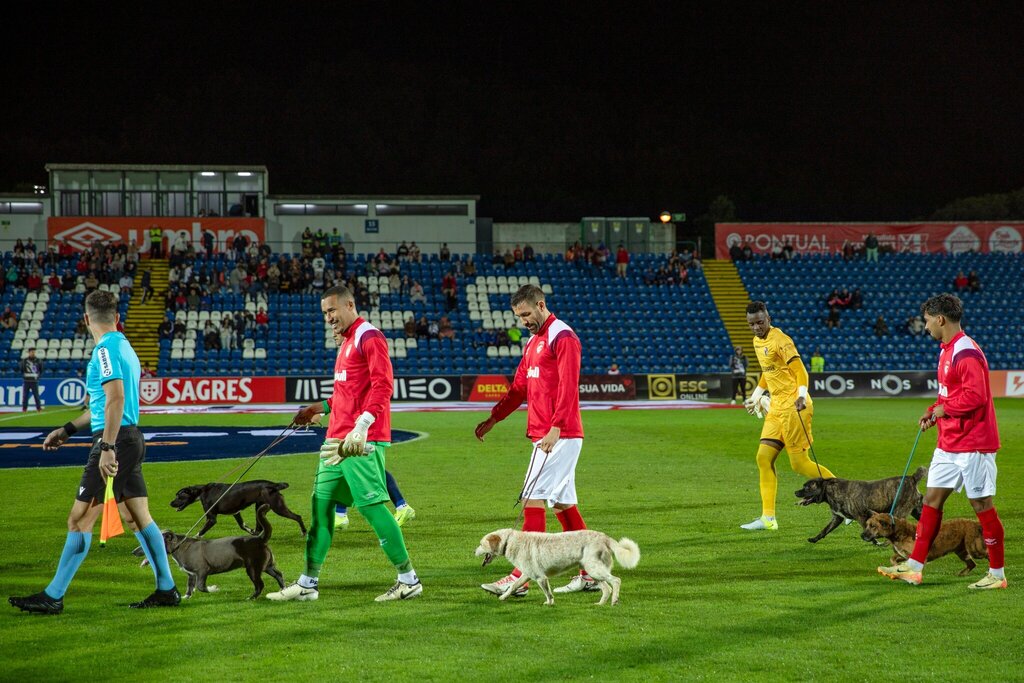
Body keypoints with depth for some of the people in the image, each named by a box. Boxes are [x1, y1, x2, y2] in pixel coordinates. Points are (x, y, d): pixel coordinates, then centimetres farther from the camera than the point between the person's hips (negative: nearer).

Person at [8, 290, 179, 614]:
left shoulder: (106, 350, -12)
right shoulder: (124, 347, 17)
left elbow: (115, 399, -24)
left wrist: (107, 448, -27)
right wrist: (67, 430, 27)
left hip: (115, 441, -9)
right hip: (131, 438, 9)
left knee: (79, 520, -6)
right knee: (139, 518, 13)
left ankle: (53, 596, -2)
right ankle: (166, 589, 15)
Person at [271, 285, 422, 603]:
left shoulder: (369, 337, -8)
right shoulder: (346, 342, 22)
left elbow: (382, 385, -19)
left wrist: (362, 425, -27)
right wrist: (321, 407, 25)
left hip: (363, 441, -10)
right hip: (337, 439, 10)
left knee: (372, 505, -9)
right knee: (321, 504, 7)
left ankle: (408, 579, -1)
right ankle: (308, 583, 11)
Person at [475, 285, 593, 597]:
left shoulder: (562, 337, -10)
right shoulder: (533, 342, 20)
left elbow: (568, 386, -19)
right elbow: (520, 387, 24)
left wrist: (556, 428, -25)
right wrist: (493, 418, 18)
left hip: (560, 436, -10)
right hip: (544, 437, 10)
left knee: (533, 500, -11)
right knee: (563, 503, 10)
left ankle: (521, 577, -11)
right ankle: (589, 573, 15)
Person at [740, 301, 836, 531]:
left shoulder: (780, 340, -12)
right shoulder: (757, 341, 14)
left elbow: (799, 370, -19)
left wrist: (802, 395, -34)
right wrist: (755, 397, 32)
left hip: (794, 407, -9)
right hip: (777, 407, 9)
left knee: (799, 464, -9)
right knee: (764, 457, 2)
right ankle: (768, 518, 4)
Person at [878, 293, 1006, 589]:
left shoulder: (966, 353, -19)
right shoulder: (946, 351, 14)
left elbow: (975, 396, -27)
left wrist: (944, 408, -14)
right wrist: (932, 411, 8)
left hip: (972, 444, -10)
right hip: (948, 443, 10)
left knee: (982, 504, -1)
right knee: (932, 498, 8)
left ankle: (997, 574, 9)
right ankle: (914, 567, 12)